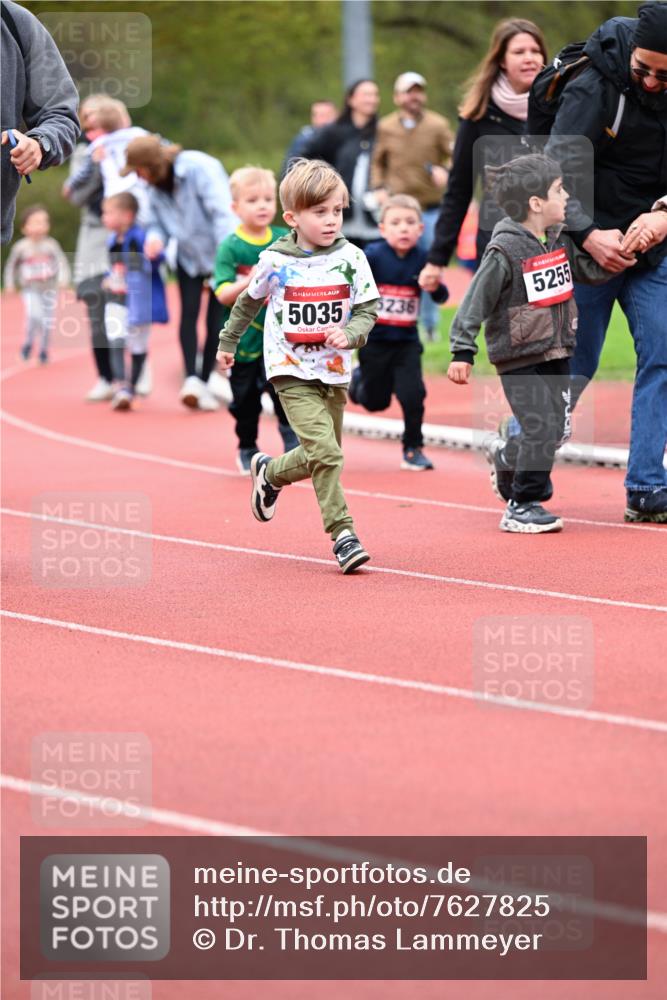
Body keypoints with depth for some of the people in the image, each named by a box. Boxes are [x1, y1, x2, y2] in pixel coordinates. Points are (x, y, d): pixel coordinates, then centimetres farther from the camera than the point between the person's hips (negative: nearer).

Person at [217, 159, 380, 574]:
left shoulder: (351, 258, -4)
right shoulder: (276, 261, -6)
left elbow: (368, 310, 0)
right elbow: (249, 302, 12)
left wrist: (350, 334, -21)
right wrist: (228, 342, 22)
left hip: (334, 372, 4)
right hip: (292, 373, -3)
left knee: (319, 458, 12)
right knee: (325, 451, -18)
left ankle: (270, 473, 42)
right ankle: (343, 533, -15)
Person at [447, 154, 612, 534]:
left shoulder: (560, 240, 5)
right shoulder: (504, 252, -18)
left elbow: (595, 270, 11)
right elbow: (475, 303, -14)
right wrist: (462, 352, -15)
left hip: (556, 353, 7)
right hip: (519, 358, -7)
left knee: (558, 429, 10)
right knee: (542, 428, -13)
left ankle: (505, 456, 39)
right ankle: (523, 505, 2)